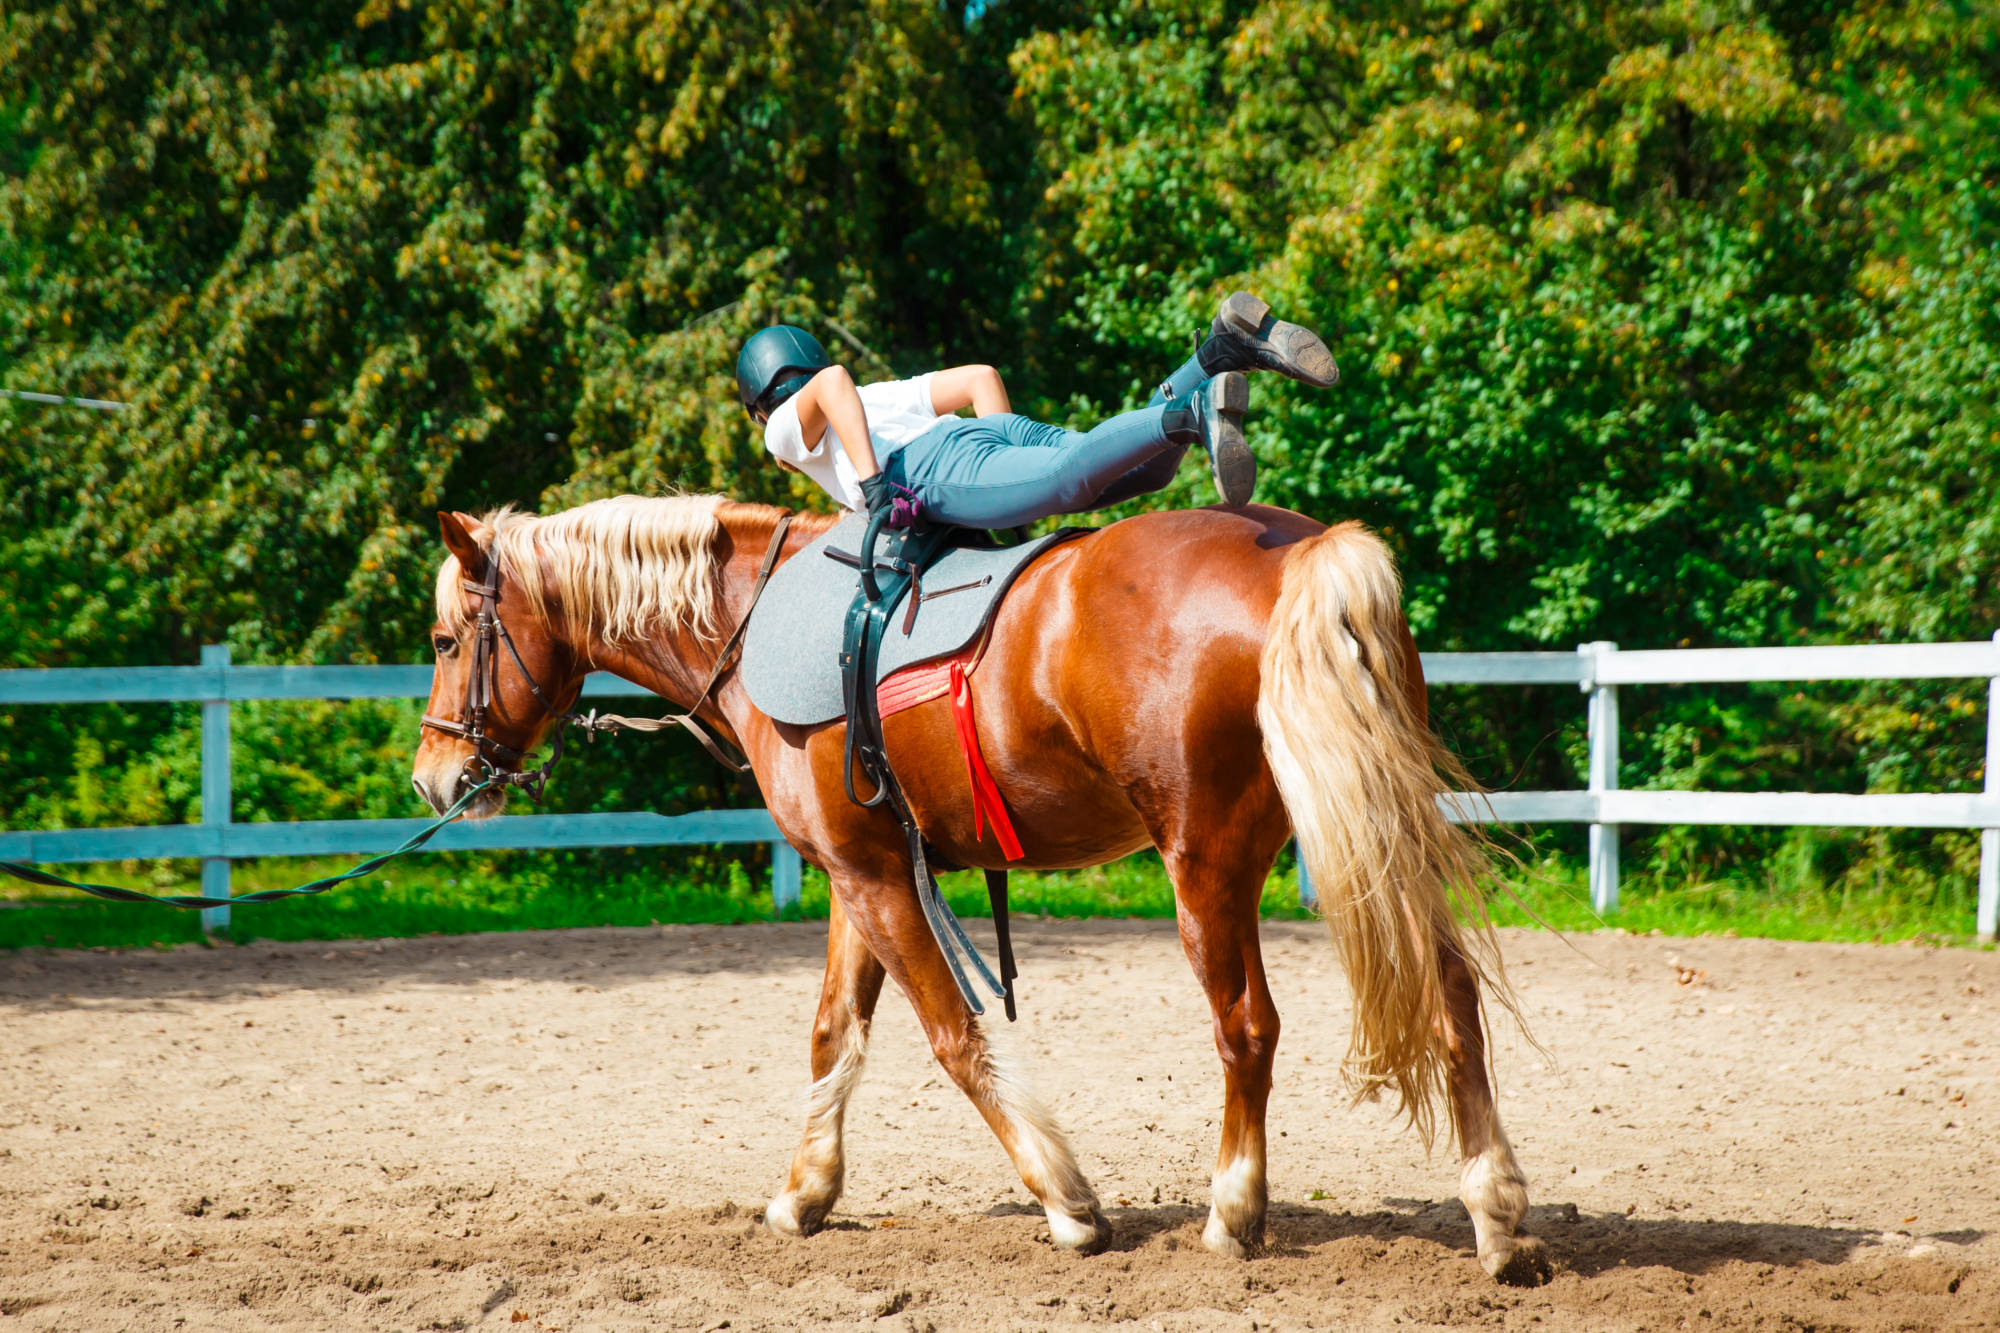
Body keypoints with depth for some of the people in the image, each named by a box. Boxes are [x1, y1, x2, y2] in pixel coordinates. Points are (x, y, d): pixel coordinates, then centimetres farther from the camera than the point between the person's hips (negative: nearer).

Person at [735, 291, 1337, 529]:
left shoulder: (789, 428, 22)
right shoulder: (885, 395, 44)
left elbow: (831, 384, -3)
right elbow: (982, 376, 34)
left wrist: (871, 482, -9)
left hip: (946, 470, -7)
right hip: (1007, 429, 7)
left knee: (1068, 479, -33)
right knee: (1146, 466, 0)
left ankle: (1196, 413, -55)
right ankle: (1227, 346, -20)